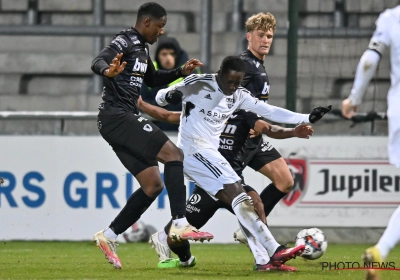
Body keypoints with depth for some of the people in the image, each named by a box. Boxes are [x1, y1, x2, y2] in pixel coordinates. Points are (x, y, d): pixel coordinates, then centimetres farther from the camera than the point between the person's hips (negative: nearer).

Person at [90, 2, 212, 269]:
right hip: (117, 115, -10)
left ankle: (108, 236, 9)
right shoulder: (126, 42, -10)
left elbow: (152, 79, 35)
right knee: (173, 154, -18)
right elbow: (98, 61, -28)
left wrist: (181, 72, 22)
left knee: (153, 185, 7)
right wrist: (108, 71, -50)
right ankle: (180, 224, -24)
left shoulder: (142, 48, 19)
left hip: (125, 119, 10)